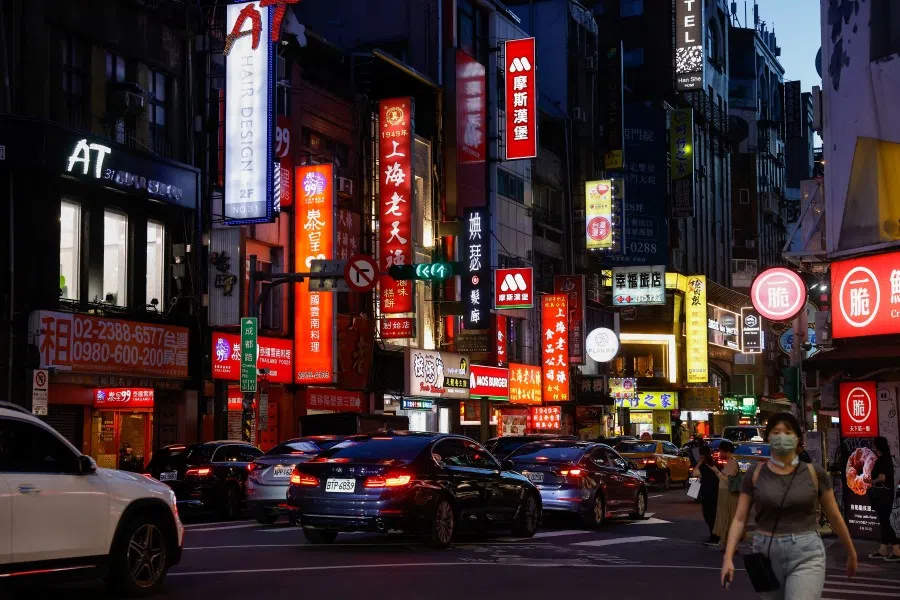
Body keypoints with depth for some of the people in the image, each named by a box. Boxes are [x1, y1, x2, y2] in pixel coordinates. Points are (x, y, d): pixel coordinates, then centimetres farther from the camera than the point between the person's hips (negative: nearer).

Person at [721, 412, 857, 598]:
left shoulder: (814, 473, -1)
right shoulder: (755, 474, 2)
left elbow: (834, 516, 9)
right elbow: (739, 519, 1)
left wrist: (851, 553, 17)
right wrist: (728, 558, -10)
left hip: (806, 555, -2)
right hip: (766, 555, 3)